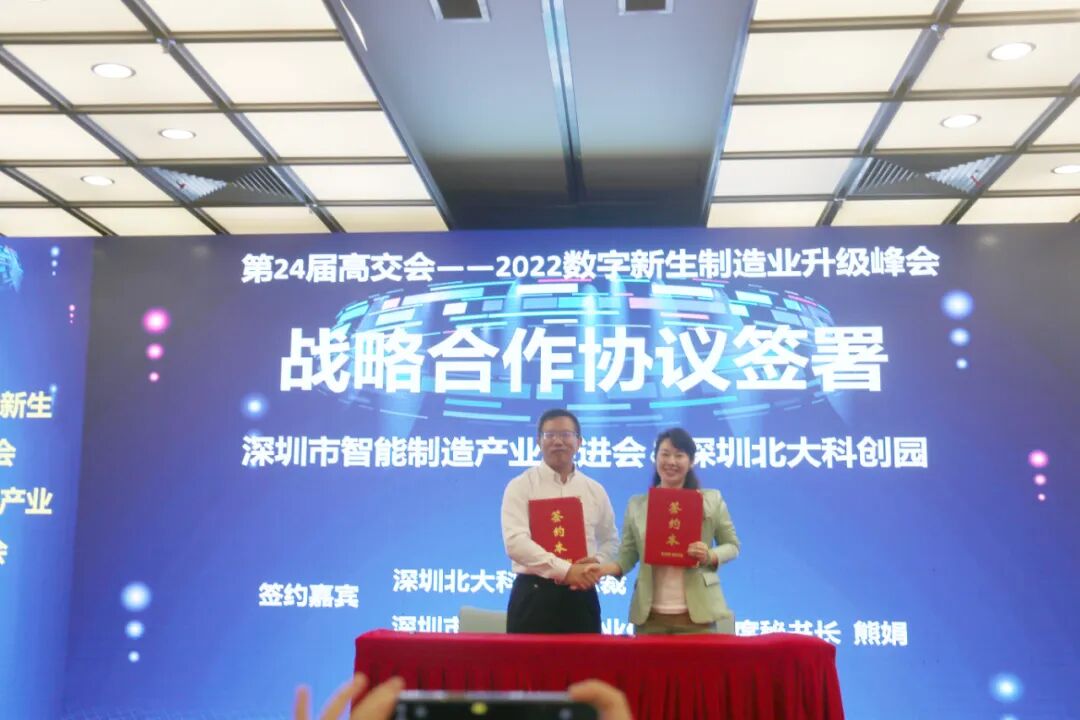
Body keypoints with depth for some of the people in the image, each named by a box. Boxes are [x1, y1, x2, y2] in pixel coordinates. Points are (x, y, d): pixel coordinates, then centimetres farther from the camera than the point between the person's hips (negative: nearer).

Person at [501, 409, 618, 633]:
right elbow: (516, 542, -14)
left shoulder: (595, 490, 12)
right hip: (534, 595, -4)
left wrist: (597, 565, -5)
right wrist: (565, 570, -22)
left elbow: (610, 540, 18)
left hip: (581, 596, 4)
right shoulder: (521, 486, -1)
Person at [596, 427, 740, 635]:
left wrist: (710, 556, -12)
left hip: (697, 614, -1)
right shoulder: (637, 504, 8)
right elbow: (627, 556, 7)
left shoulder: (712, 500, 5)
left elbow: (732, 545, 9)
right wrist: (605, 568, -14)